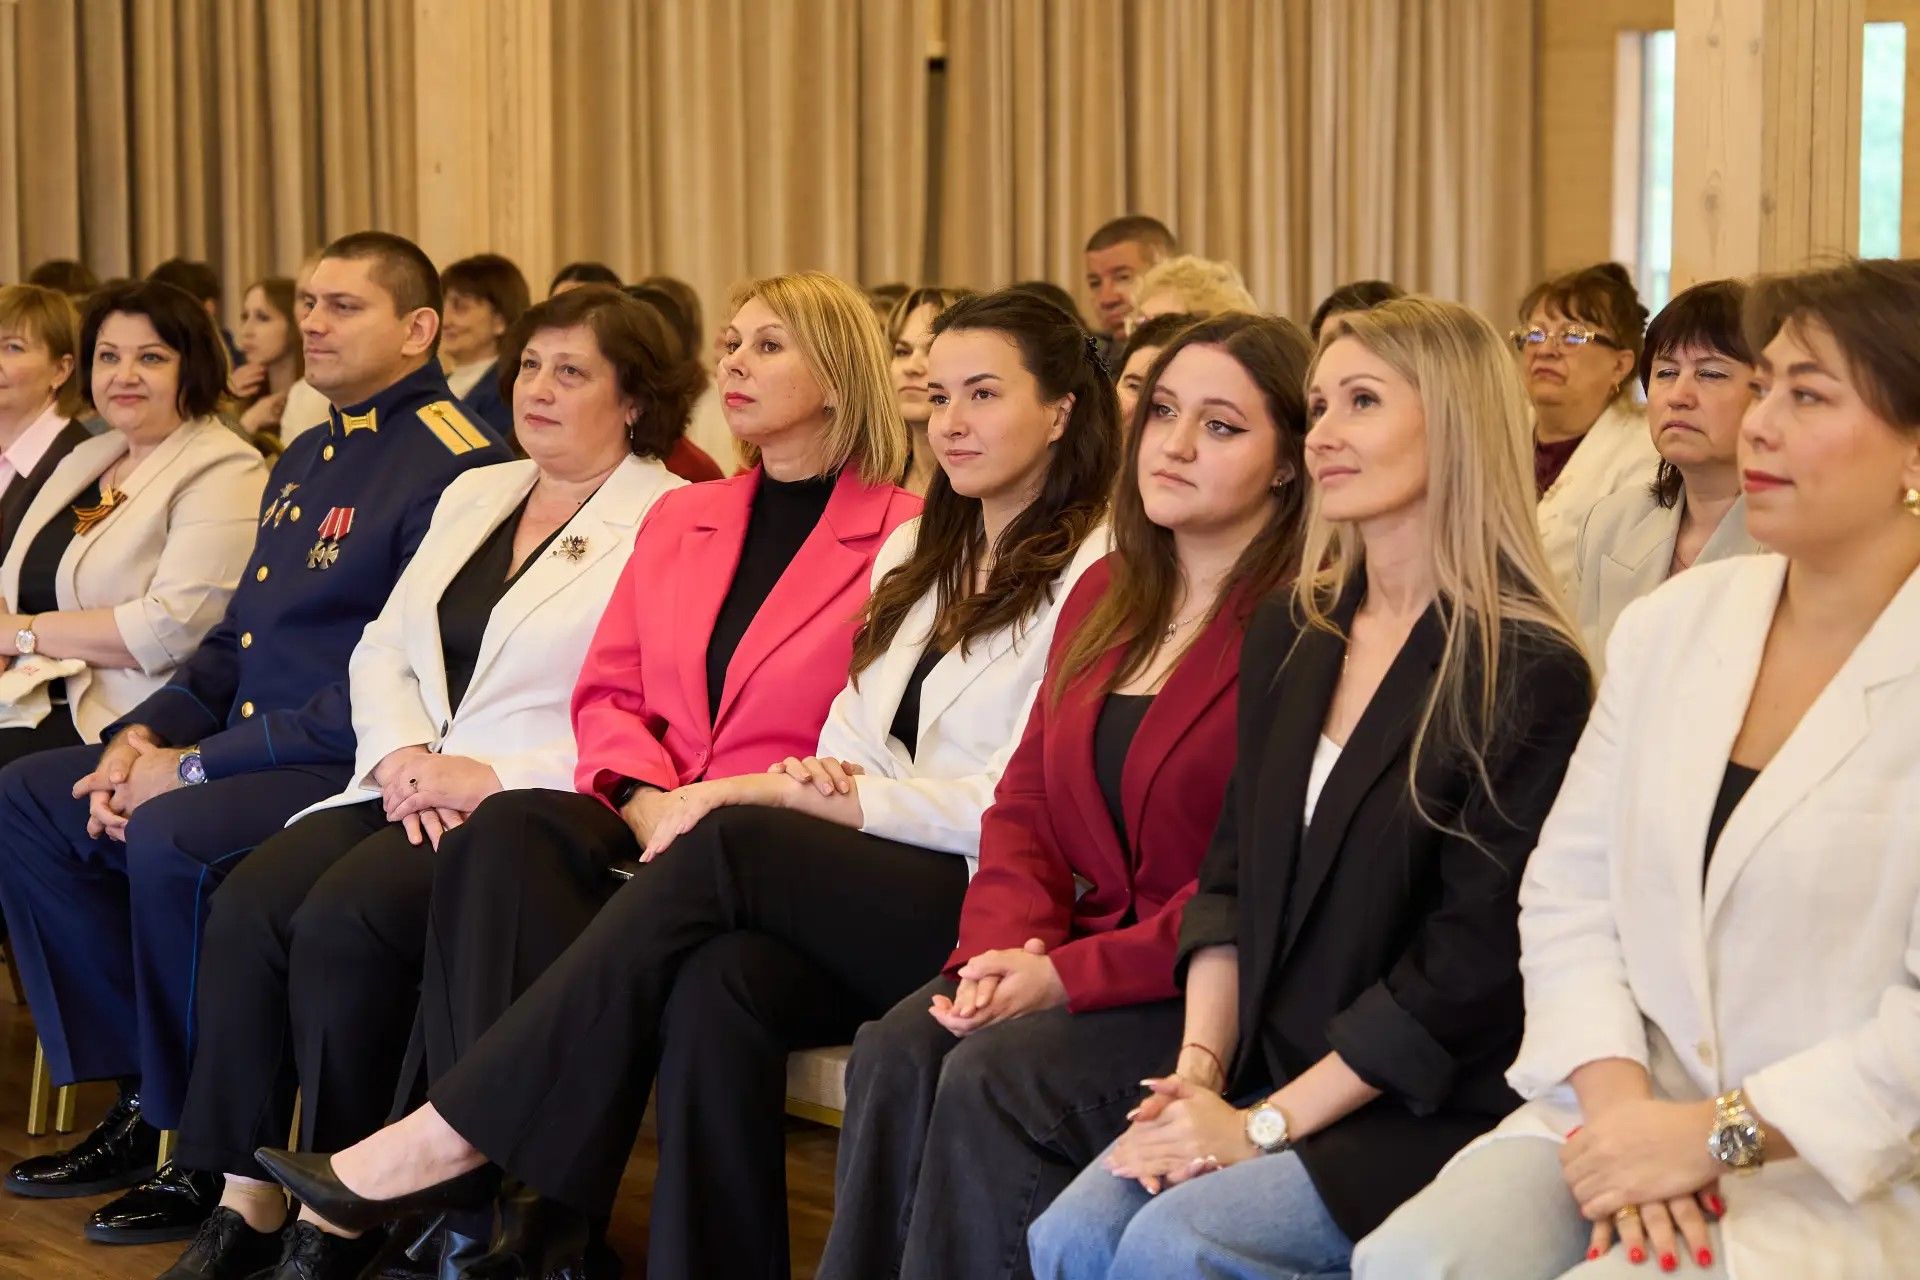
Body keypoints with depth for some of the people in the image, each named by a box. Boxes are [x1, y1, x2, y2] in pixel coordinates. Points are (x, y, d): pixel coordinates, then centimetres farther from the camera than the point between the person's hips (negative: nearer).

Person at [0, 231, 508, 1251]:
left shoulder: (453, 467, -12)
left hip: (355, 767, -10)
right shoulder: (303, 462, 20)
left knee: (174, 839, -32)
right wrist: (145, 732, 3)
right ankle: (143, 1092, 5)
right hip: (242, 751, 10)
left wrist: (201, 766, -19)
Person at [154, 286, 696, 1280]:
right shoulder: (474, 497, 22)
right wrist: (402, 755, -4)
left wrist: (492, 778, -19)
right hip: (412, 786, 7)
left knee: (343, 920, -28)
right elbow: (382, 650, 17)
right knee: (248, 905, -18)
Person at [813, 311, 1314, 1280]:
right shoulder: (1104, 595, 15)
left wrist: (1068, 975, -18)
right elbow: (1025, 804, 14)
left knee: (996, 1078, -26)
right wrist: (1006, 945, -5)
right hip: (1082, 957, 7)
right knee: (895, 1051, -17)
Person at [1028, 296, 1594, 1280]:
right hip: (1264, 1077, 6)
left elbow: (1473, 959, -15)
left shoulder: (1525, 674, -12)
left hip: (1429, 1113, -6)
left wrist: (1265, 1123, -16)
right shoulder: (1289, 634, 10)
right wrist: (1199, 1067, -3)